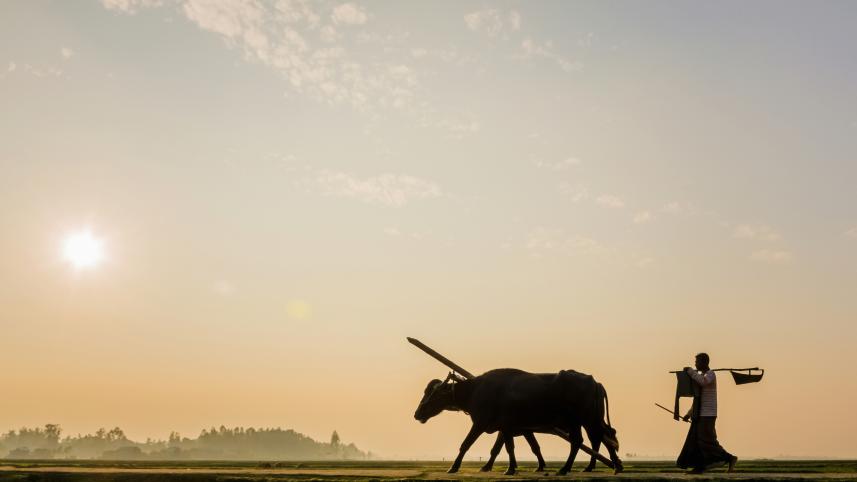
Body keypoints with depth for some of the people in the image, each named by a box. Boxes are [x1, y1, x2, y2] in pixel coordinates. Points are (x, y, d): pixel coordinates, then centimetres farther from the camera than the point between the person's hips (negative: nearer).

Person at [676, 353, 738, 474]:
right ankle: (699, 466, 7)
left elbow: (703, 382, -34)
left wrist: (690, 371, -21)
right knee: (695, 440, 5)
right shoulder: (701, 376, 18)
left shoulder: (711, 374, -9)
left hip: (707, 414, -9)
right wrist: (689, 414, 20)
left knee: (707, 441, -10)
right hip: (700, 415, 9)